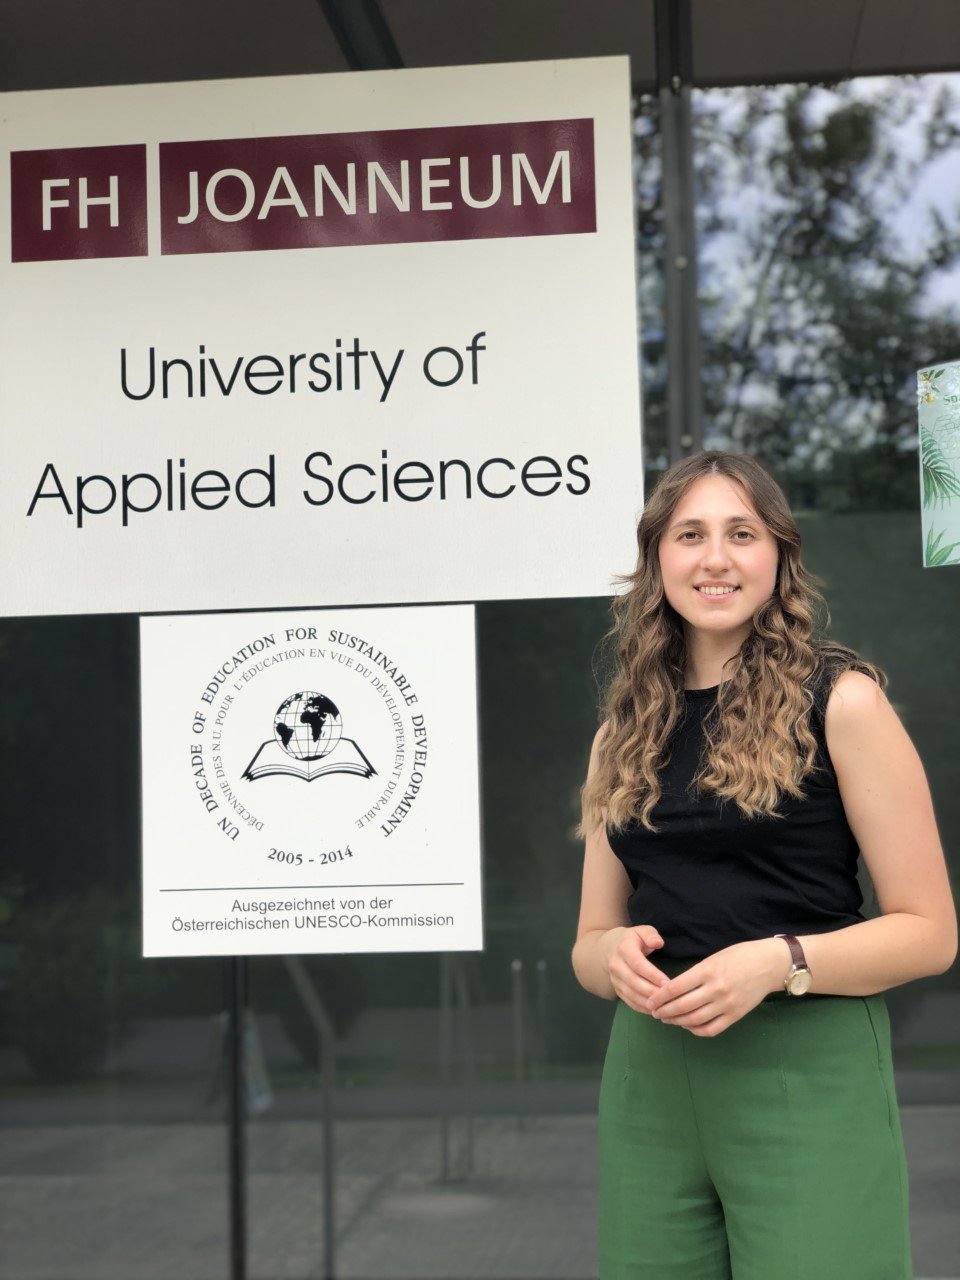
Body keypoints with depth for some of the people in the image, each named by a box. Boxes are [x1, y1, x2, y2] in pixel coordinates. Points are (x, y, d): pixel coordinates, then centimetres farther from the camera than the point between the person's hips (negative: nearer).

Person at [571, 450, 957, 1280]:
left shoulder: (841, 703, -3)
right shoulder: (624, 735, 11)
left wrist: (782, 962, -19)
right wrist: (615, 955, -6)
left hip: (812, 1079, -4)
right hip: (651, 1080, 4)